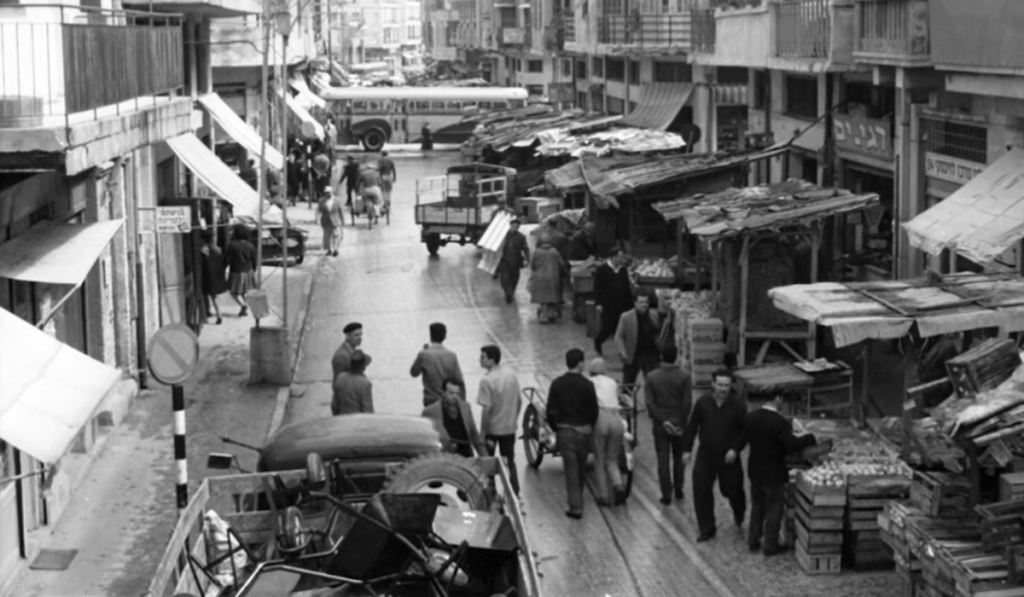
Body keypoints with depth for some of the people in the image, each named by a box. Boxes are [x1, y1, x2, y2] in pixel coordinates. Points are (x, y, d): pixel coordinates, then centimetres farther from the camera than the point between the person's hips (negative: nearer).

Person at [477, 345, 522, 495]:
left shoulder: (487, 380, -21)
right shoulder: (511, 374, -1)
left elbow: (487, 408, -22)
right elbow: (519, 401, 6)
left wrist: (483, 433, -15)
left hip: (492, 428, -5)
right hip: (509, 428, 6)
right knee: (510, 462, 16)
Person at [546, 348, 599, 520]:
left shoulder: (557, 384, -7)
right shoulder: (587, 385, -10)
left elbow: (551, 410, -6)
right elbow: (594, 410, -5)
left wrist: (555, 428, 9)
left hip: (564, 430, 0)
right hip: (583, 429, 0)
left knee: (571, 468, 0)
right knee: (581, 467, 19)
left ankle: (576, 507, -4)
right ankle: (577, 498, 35)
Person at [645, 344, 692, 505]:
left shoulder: (652, 377, -7)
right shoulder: (684, 376, -10)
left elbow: (649, 403, -12)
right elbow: (687, 403, -12)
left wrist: (662, 421, -11)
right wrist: (682, 424, -6)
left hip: (660, 424, 0)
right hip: (679, 423, 0)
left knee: (663, 460, 5)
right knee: (679, 457, 18)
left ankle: (667, 495, 6)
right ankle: (678, 490, 23)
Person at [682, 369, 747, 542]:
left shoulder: (738, 407, -9)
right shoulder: (702, 404, -4)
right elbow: (692, 427, 4)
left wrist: (735, 449, -16)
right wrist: (687, 449, 4)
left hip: (728, 457, -2)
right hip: (706, 455, 2)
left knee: (732, 489, 7)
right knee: (701, 491, -2)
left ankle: (739, 515, 42)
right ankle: (707, 529, 10)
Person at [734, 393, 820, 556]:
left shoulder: (750, 417, -6)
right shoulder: (779, 422, -25)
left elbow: (744, 437, 4)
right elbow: (792, 444, -25)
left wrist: (735, 450, 18)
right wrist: (811, 438, -14)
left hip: (755, 469, 6)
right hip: (774, 472, -6)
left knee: (757, 506, 21)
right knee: (774, 509, 8)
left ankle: (753, 541, 27)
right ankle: (770, 545, 15)